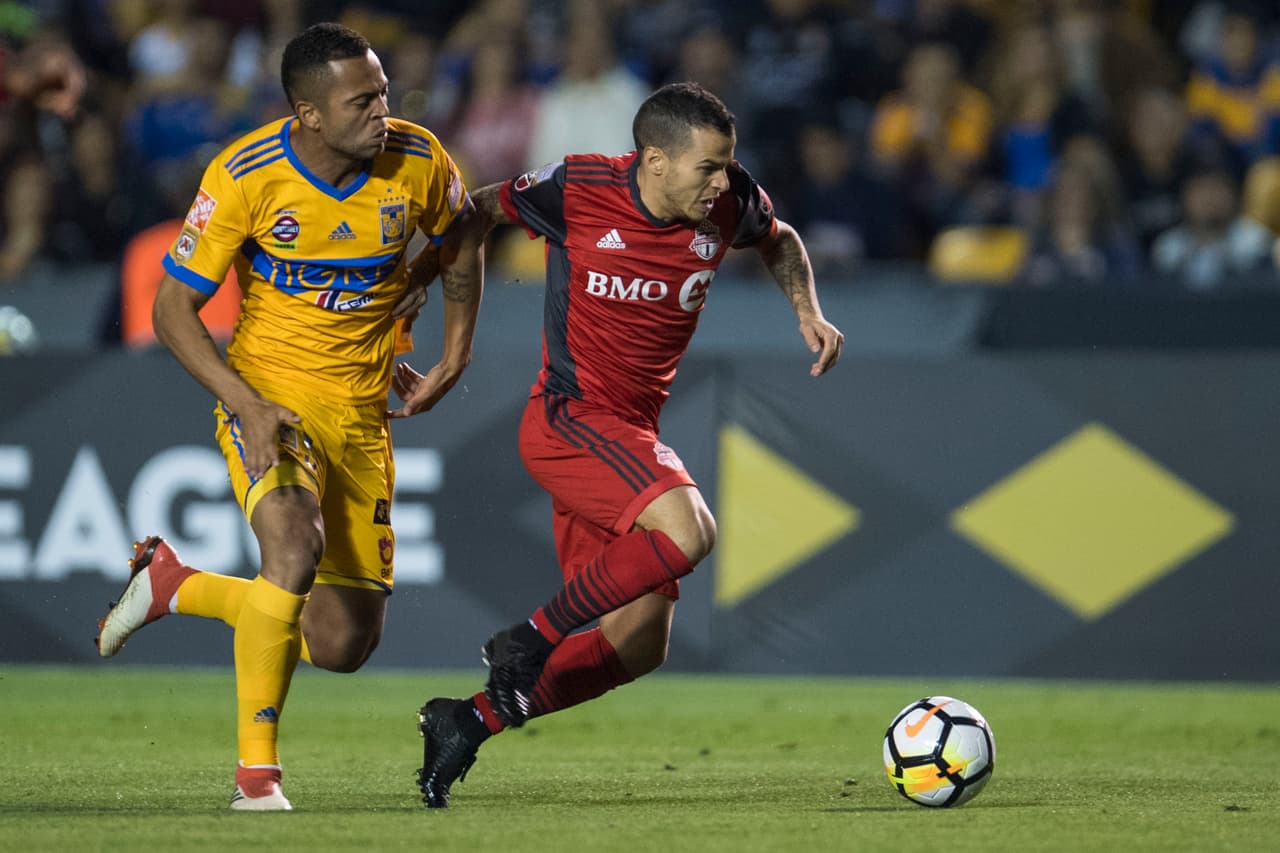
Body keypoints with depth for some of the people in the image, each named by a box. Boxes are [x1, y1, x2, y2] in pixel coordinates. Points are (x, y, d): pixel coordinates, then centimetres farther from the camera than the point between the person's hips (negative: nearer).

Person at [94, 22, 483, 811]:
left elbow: (461, 242, 14)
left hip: (363, 413, 4)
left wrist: (452, 363, 11)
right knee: (296, 550, -33)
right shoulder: (247, 176, -18)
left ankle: (173, 585, 28)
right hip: (270, 399, -4)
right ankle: (257, 770, -18)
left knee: (343, 644, 3)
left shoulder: (418, 161, -9)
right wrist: (247, 406, -24)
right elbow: (173, 308, -11)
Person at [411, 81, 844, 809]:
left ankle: (471, 721, 11)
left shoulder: (728, 204, -2)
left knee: (640, 644, 3)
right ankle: (532, 640, -17)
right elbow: (480, 213, 4)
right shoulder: (577, 191, -14)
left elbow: (779, 239, 22)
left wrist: (809, 312, 6)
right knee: (687, 528, -32)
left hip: (633, 433, 7)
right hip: (569, 416, -7)